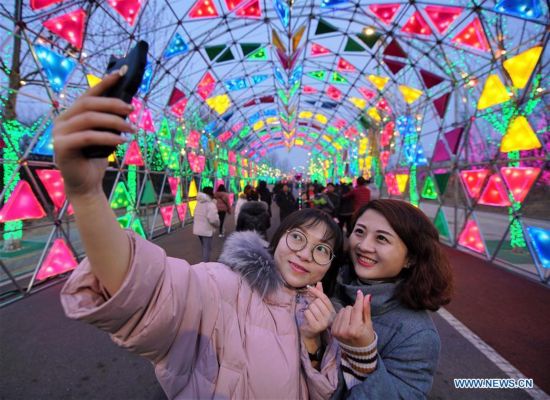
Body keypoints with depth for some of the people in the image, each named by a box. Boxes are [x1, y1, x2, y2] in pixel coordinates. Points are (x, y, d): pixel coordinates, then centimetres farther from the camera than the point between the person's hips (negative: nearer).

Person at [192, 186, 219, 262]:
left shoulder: (199, 203, 6)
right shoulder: (211, 204, -20)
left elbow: (195, 216, 13)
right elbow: (213, 219, -25)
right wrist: (218, 225, -6)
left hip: (198, 229, 9)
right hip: (207, 230, -9)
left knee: (204, 247, 24)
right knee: (207, 248, 2)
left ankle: (204, 263, 38)